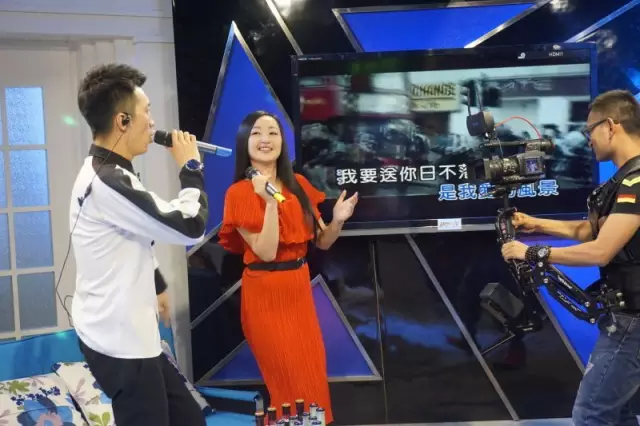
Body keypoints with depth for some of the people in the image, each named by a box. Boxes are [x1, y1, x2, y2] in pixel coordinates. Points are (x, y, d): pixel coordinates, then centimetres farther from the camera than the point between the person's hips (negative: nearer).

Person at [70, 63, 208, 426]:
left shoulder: (109, 174, 11)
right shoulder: (107, 183, -23)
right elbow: (189, 227, -22)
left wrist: (157, 286, 32)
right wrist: (191, 166, -9)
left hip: (127, 334, 10)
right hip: (118, 341, -10)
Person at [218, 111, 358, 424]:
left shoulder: (299, 185, 5)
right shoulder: (239, 193, -11)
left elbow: (321, 242, 7)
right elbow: (266, 252, -19)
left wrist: (338, 221, -12)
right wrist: (270, 202, -26)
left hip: (300, 287, 6)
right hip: (265, 293, -6)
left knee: (314, 375, 15)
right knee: (293, 382, 4)